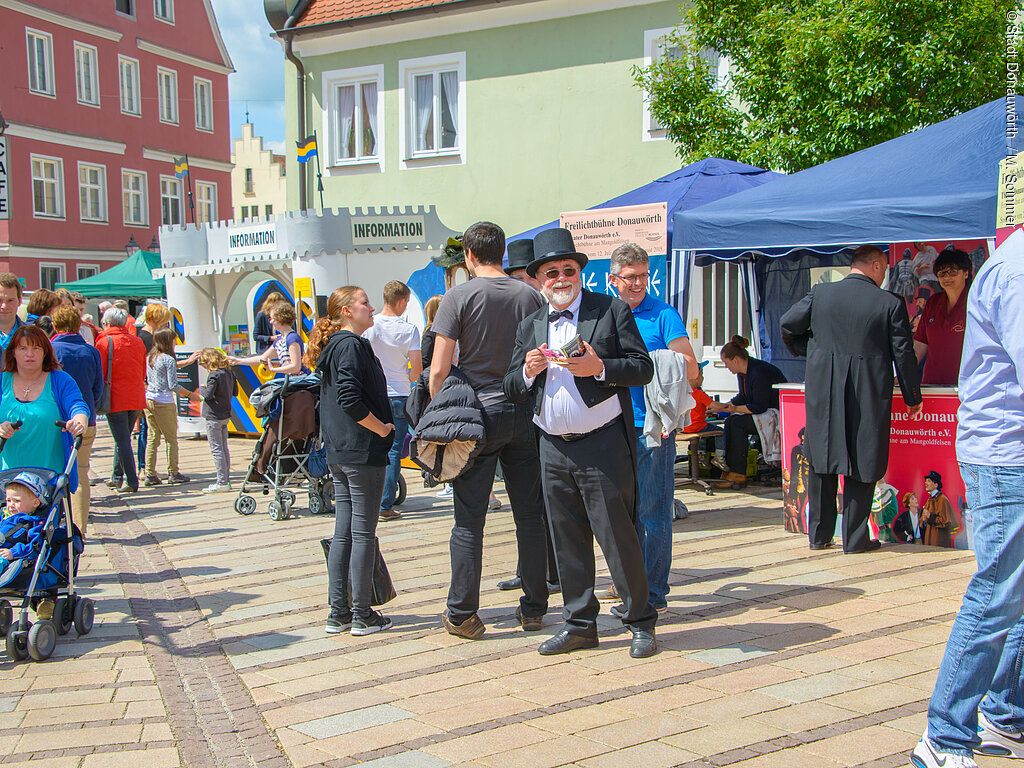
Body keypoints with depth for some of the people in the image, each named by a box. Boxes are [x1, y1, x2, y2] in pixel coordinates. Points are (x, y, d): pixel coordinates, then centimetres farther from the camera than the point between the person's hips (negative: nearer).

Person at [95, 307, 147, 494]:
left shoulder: (104, 343, -8)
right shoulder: (137, 342, 7)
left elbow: (99, 374, -9)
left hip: (116, 399, -5)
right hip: (136, 399, 5)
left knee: (122, 441, -2)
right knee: (124, 438, 18)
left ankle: (132, 482, -4)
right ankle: (117, 477, 28)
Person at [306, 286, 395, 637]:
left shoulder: (333, 346, 15)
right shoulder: (352, 345, -14)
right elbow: (351, 401, -24)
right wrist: (382, 429, -13)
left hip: (338, 454, 9)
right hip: (364, 453, -9)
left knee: (343, 533, 11)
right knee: (363, 533, -1)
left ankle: (338, 613, 16)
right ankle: (362, 616, 6)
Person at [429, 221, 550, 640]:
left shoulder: (460, 296, -5)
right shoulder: (531, 296, 5)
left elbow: (438, 369, -9)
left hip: (479, 414, -3)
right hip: (526, 414, 4)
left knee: (469, 518, 2)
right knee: (530, 514, 10)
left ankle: (462, 614, 7)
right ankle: (533, 608, 18)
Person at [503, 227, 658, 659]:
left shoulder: (612, 311, 0)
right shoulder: (530, 326, 13)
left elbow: (643, 368, -5)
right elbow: (512, 390, 12)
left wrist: (599, 367, -20)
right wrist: (528, 370, -9)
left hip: (603, 445, -5)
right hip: (554, 449, 5)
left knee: (617, 536, -1)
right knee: (567, 541, 11)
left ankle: (640, 622, 14)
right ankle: (580, 625, 23)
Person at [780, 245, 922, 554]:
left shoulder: (821, 293, 0)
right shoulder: (890, 303, -5)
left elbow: (788, 325, 4)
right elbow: (904, 355, -3)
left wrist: (806, 349, 23)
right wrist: (913, 398, 8)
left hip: (823, 394, 2)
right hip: (869, 396, -2)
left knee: (822, 461, 13)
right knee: (862, 464, 7)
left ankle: (819, 534, 18)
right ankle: (855, 538, 10)